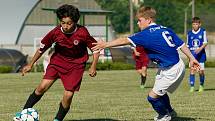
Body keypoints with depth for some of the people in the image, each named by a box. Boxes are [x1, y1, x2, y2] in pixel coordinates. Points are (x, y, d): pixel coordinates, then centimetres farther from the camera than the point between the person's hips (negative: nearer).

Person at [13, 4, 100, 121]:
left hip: (76, 65, -2)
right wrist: (30, 64, 4)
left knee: (68, 95, -12)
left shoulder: (82, 33, -23)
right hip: (58, 60, 2)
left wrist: (93, 67, -15)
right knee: (42, 86, -13)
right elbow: (42, 48, -2)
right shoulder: (56, 32, -17)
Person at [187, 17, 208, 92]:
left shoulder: (203, 32, 0)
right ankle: (192, 86, -4)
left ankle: (201, 85, 15)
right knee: (192, 70, -8)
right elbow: (187, 45, 14)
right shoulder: (189, 33, 7)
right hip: (192, 54, 1)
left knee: (201, 70, -4)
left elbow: (205, 42, -4)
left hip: (201, 53, -1)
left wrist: (200, 49, -19)